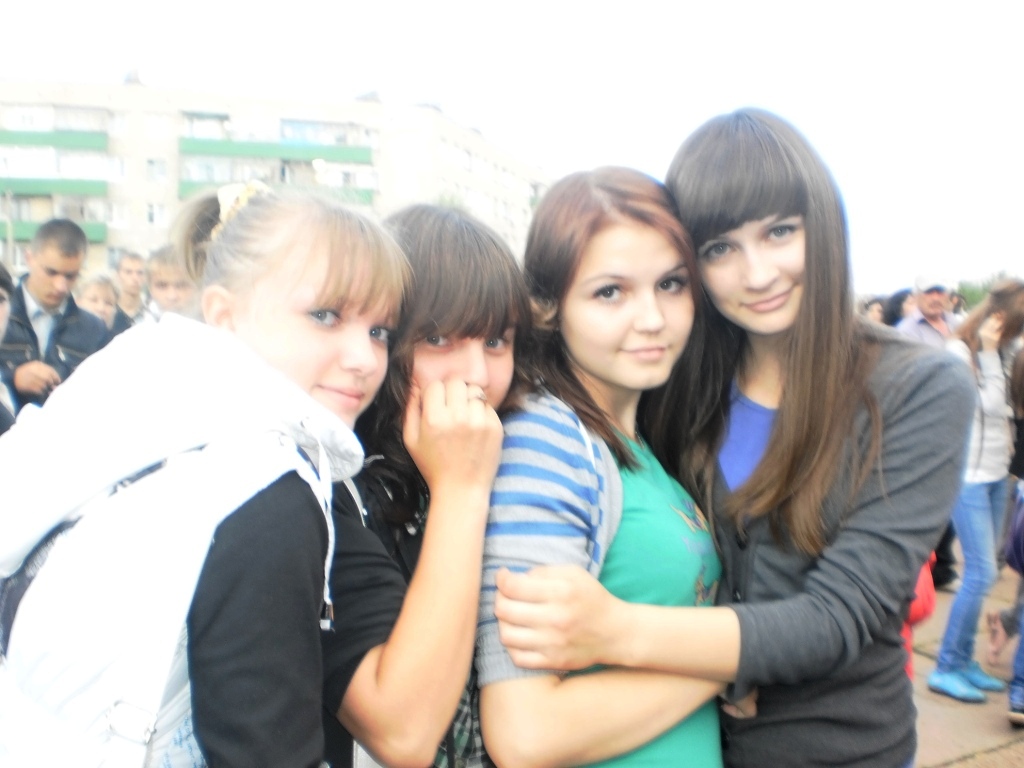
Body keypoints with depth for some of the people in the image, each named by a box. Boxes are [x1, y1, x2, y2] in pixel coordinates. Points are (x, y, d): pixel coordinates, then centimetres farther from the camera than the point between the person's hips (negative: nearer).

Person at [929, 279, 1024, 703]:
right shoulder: (959, 353, -13)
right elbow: (989, 403, -18)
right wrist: (990, 353, -18)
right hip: (968, 476, -8)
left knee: (982, 572, 10)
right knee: (981, 572, -8)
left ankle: (965, 660, 21)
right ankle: (946, 668, 3)